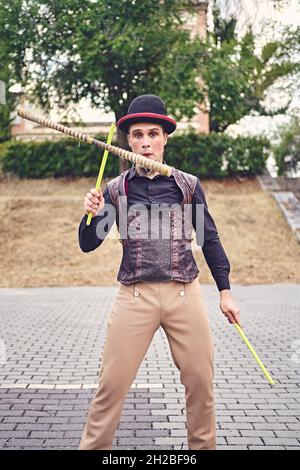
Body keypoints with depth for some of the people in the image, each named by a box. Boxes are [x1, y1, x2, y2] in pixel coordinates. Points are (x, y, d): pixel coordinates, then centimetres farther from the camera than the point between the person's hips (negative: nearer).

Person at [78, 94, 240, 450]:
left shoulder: (188, 186, 4)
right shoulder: (116, 189, 3)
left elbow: (209, 239, 11)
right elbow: (88, 244, 2)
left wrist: (225, 291, 11)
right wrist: (90, 215, -18)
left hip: (185, 294, 1)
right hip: (134, 297, -1)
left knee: (200, 382, 8)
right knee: (111, 385, 0)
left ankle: (203, 446, 31)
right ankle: (92, 446, 20)